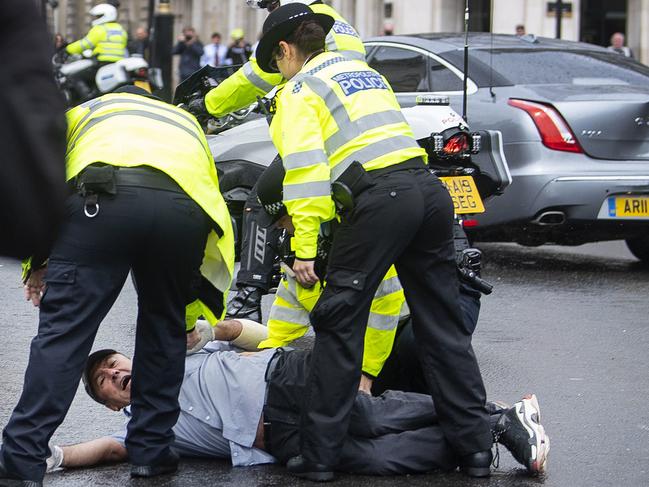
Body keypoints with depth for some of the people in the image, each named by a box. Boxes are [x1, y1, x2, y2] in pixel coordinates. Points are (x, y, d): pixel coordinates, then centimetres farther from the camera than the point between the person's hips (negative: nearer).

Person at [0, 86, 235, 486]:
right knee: (164, 328, 23)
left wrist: (38, 260, 20)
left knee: (64, 329, -2)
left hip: (104, 197, -3)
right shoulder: (187, 123, 46)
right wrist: (190, 317, 46)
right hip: (184, 208, 3)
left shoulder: (85, 111, 39)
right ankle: (151, 451, 24)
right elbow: (218, 216, 40)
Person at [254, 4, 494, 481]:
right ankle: (476, 448, 11)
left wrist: (305, 248, -10)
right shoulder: (364, 70, 28)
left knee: (340, 325, 2)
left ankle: (319, 454, 2)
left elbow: (305, 169, -7)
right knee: (442, 325, 11)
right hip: (429, 187, 7)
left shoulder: (300, 89, 5)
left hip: (377, 199, -7)